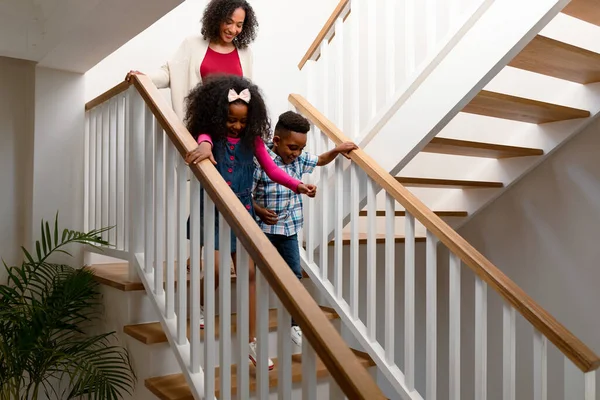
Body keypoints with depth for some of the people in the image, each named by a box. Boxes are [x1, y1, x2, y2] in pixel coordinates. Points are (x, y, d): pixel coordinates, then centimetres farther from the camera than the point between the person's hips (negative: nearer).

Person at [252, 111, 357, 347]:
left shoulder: (300, 159, -1)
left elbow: (320, 161, 18)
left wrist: (337, 150, 1)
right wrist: (259, 210, -30)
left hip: (289, 229, 6)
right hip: (263, 229, -5)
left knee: (294, 275, 10)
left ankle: (294, 324, 24)